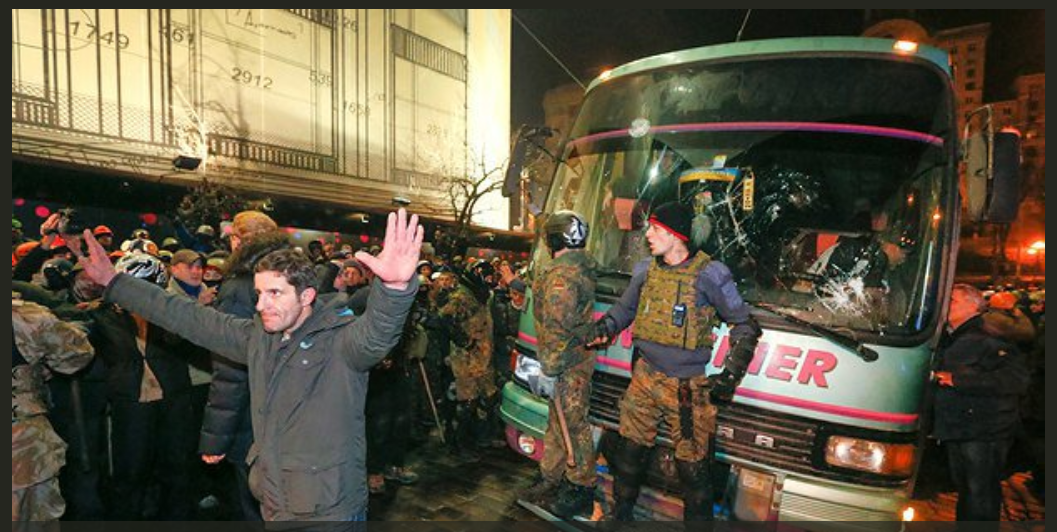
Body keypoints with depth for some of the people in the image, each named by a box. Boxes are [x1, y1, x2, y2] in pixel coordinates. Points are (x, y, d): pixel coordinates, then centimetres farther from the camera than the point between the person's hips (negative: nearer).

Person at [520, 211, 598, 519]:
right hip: (578, 357, 11)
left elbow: (558, 328, -24)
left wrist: (549, 369, -19)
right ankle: (552, 479, 34)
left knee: (572, 426, 2)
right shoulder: (582, 267, 12)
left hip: (568, 365, -11)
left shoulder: (561, 274, -21)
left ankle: (582, 488, 16)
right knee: (558, 423, 20)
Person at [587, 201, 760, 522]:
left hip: (687, 387, -4)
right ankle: (621, 513, 37)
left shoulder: (709, 274, -10)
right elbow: (625, 309, 19)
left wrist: (730, 375, -11)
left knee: (692, 465, 5)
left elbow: (744, 325, -3)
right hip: (645, 378, 5)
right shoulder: (645, 270, 4)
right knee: (629, 450, 15)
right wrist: (603, 327, -2)